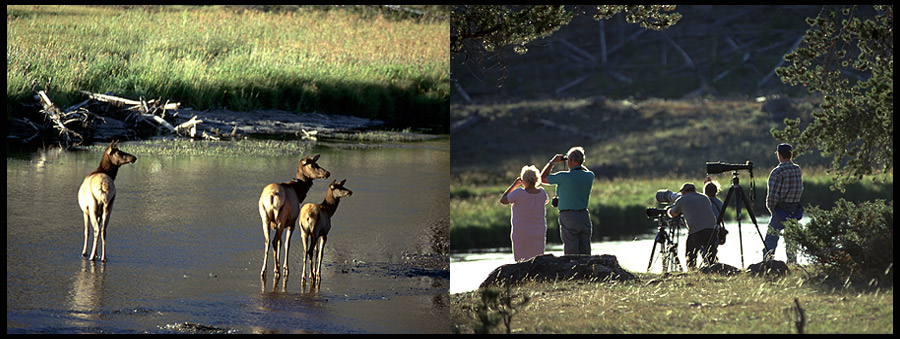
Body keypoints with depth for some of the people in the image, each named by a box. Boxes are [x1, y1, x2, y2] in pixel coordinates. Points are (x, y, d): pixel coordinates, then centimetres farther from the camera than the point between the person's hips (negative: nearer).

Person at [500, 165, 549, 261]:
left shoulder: (519, 193, -15)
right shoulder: (541, 192, -2)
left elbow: (503, 201, 0)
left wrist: (514, 185, 4)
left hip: (521, 233, -4)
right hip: (539, 233, 4)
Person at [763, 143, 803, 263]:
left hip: (780, 210, -6)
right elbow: (800, 190, 13)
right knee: (791, 240, 12)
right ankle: (792, 264, 11)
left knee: (770, 240, 0)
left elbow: (772, 195, -18)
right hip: (795, 211, 6)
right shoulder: (797, 170, 5)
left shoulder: (777, 172, -15)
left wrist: (771, 207, -2)